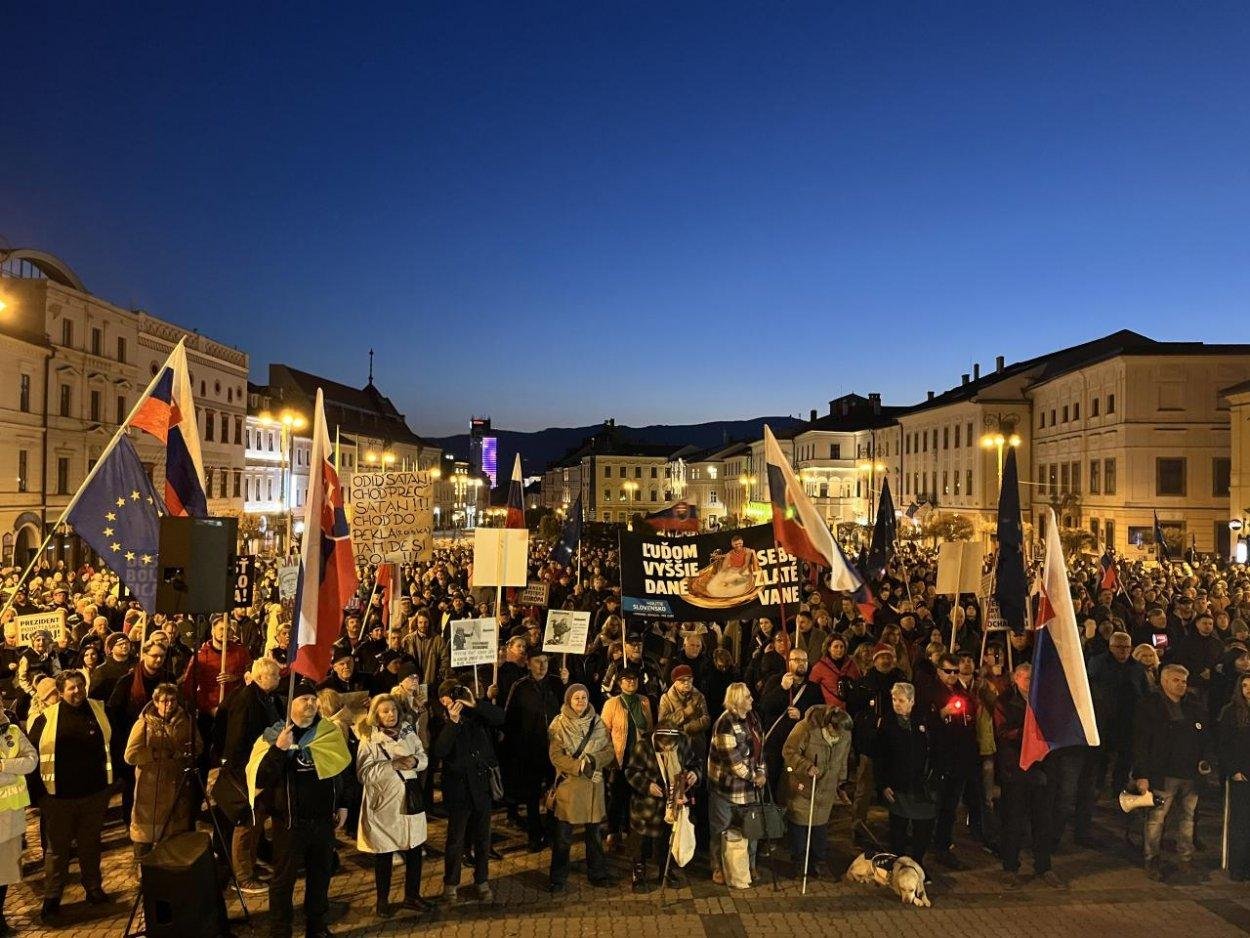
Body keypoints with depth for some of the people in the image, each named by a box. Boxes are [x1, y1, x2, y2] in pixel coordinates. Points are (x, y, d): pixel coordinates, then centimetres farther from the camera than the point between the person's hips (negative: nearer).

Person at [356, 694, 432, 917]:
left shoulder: (408, 733, 4)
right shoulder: (369, 740, -8)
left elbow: (424, 758, 7)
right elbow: (364, 774, -15)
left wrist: (415, 761, -15)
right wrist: (392, 765, -24)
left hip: (410, 800, 4)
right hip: (384, 803, -4)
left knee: (414, 849, 11)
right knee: (384, 855, 8)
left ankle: (412, 896, 29)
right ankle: (383, 901, 27)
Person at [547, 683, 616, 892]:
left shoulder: (597, 723, 5)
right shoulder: (559, 725, -5)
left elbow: (609, 751, 3)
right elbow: (555, 756, -11)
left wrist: (592, 760, -16)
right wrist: (579, 766, -22)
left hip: (594, 784, 3)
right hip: (568, 784, -3)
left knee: (595, 832, 13)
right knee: (563, 835, 2)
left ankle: (597, 873, 28)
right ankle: (558, 878, 16)